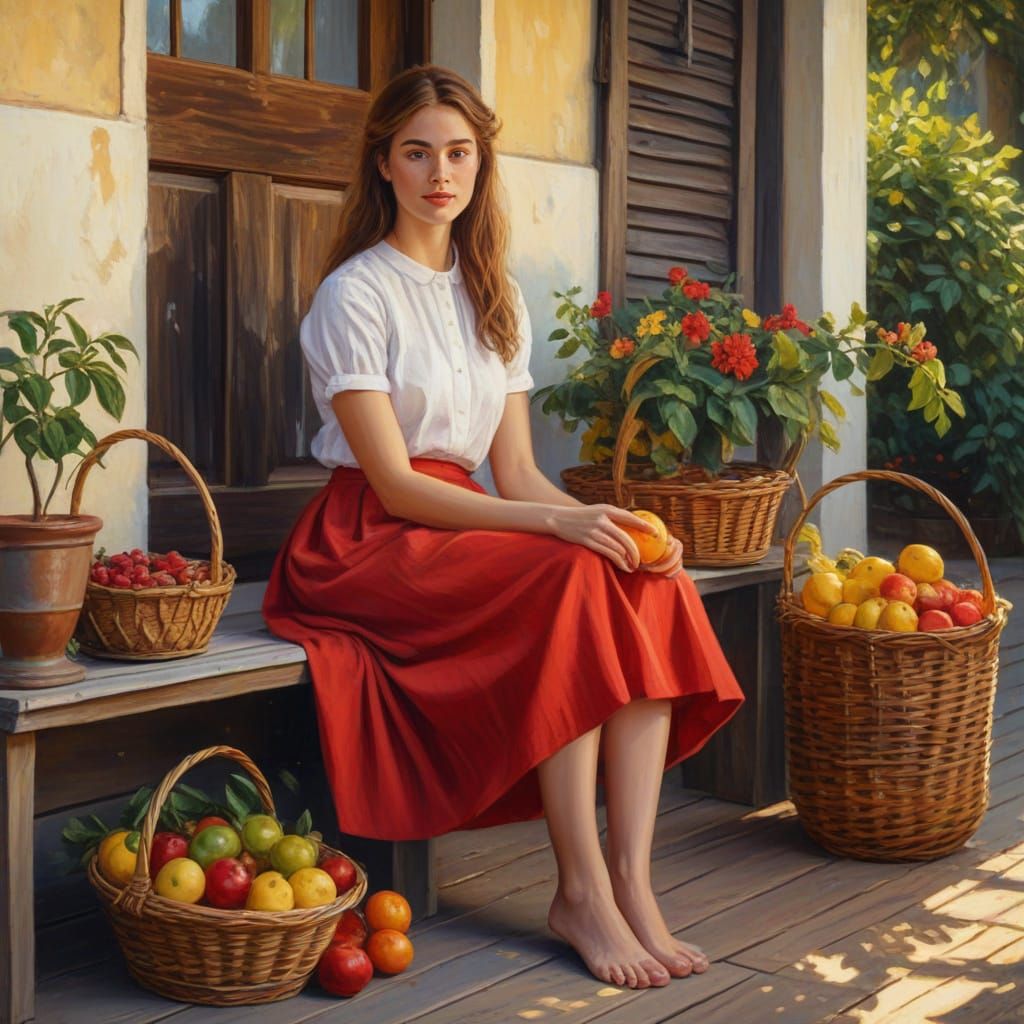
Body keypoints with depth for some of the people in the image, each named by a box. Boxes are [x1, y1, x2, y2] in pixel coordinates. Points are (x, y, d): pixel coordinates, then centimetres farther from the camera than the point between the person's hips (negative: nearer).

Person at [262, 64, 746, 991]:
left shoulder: (497, 300, 15)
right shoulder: (355, 294, -7)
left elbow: (517, 471, 10)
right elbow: (394, 483, -14)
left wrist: (612, 525, -9)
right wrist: (557, 523, -25)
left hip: (469, 528, 6)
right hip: (368, 547, -6)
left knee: (650, 584, -20)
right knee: (573, 578, -30)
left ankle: (632, 882, -24)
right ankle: (581, 891, -23)